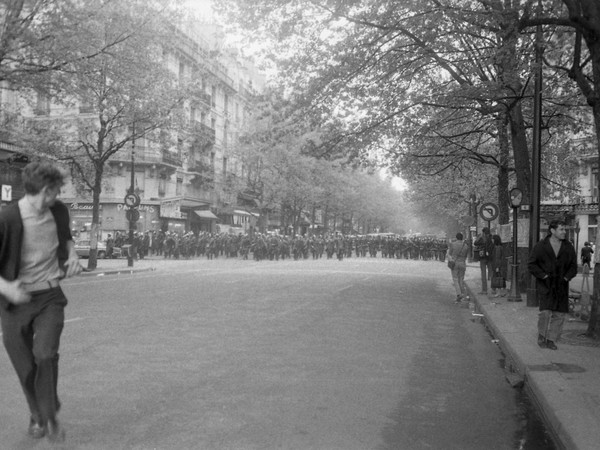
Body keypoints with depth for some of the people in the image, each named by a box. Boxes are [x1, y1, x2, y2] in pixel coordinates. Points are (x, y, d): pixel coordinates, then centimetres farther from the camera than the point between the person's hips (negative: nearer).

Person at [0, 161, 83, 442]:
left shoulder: (58, 211, -4)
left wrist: (72, 254, 0)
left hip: (49, 297, 2)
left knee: (45, 355, -15)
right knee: (26, 367, 8)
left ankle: (49, 416, 7)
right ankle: (37, 414, 34)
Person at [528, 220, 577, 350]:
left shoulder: (568, 247, 7)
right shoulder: (541, 246, -4)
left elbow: (573, 265, 13)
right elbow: (531, 264, -3)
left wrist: (567, 277, -2)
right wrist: (543, 276, -11)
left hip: (561, 286, 4)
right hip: (545, 285, -4)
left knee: (559, 314, 3)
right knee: (545, 312, -14)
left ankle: (552, 340, 16)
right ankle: (541, 338, 5)